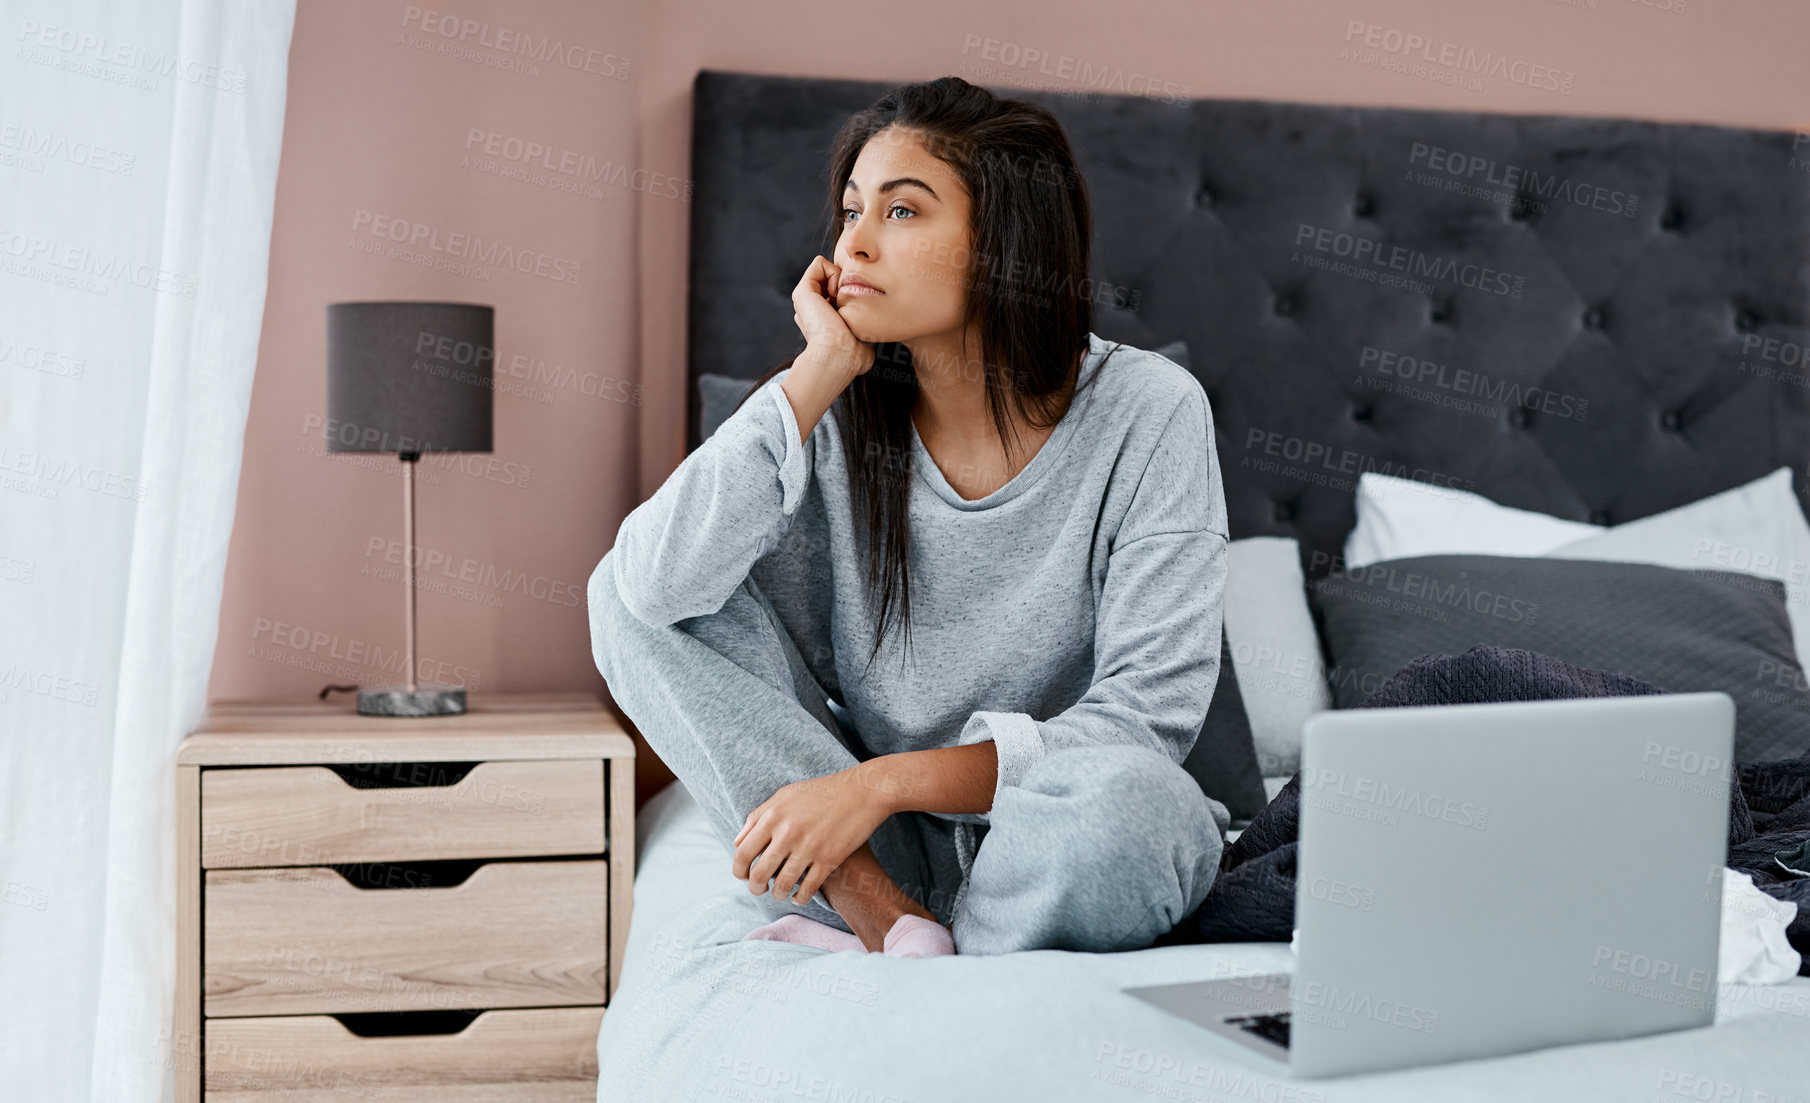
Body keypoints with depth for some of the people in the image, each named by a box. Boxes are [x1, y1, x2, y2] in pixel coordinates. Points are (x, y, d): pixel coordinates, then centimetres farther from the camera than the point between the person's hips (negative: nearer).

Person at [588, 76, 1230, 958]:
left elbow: (1144, 724, -18)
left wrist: (881, 781, -25)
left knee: (1123, 796, -38)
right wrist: (820, 369, -20)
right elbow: (657, 583, -21)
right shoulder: (836, 414, -5)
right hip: (873, 851, 3)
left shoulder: (1148, 414, -13)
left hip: (1049, 853, -3)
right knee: (623, 592, -11)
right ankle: (883, 915, -18)